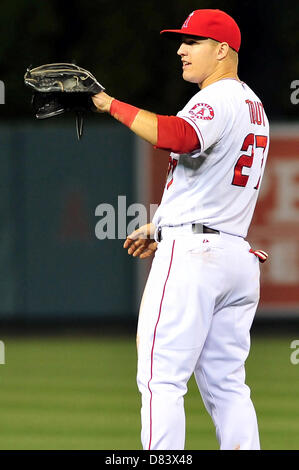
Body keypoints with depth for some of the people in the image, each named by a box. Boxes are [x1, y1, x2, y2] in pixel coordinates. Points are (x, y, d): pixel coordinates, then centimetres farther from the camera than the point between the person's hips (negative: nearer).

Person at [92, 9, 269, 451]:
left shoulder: (218, 98, -10)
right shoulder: (253, 106, 22)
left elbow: (178, 136, -32)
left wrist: (112, 106, -25)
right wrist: (159, 228, 29)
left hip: (191, 253, -10)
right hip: (238, 255, 10)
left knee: (162, 379, -9)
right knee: (226, 384, 9)